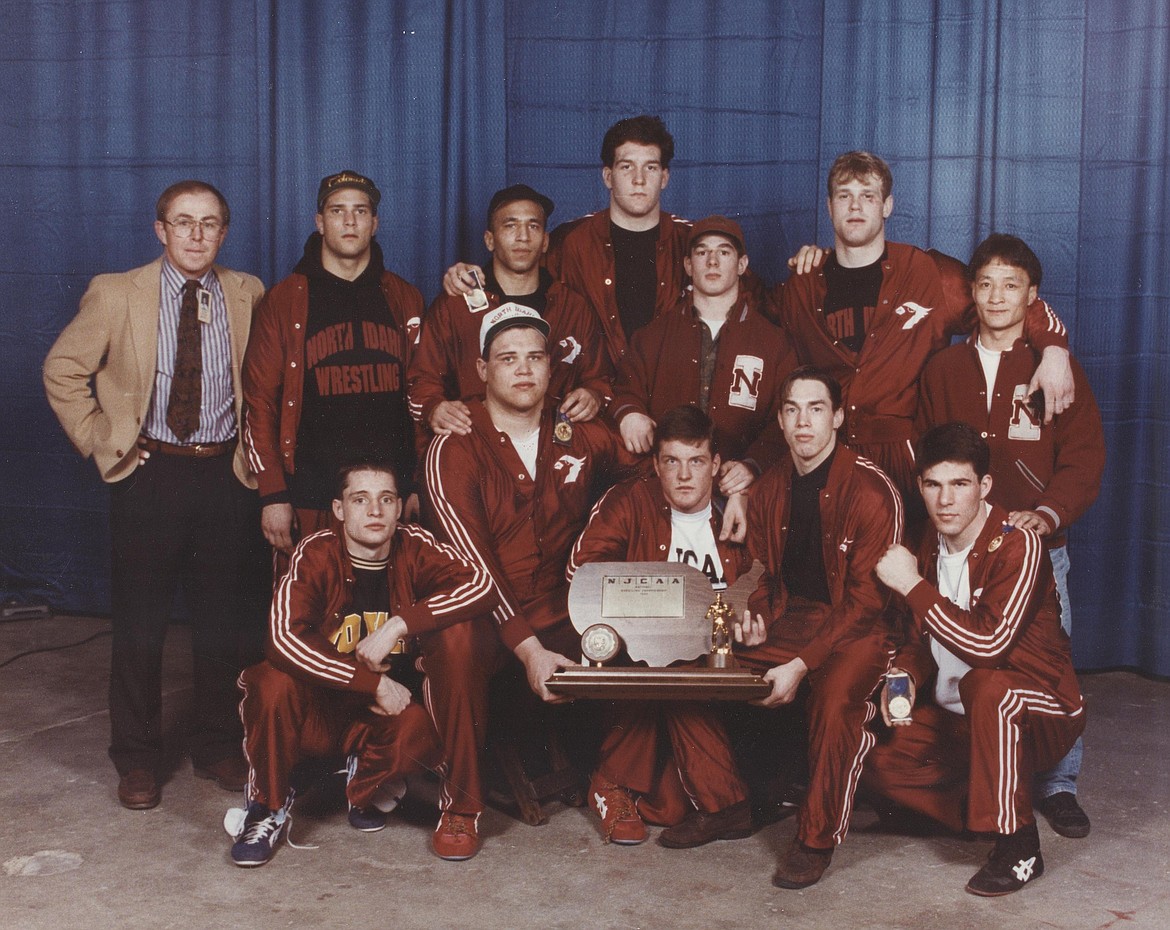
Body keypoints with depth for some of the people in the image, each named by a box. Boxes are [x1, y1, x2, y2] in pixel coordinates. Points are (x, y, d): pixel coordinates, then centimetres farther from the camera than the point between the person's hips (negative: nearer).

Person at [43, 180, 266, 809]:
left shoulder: (248, 296, 4)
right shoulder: (116, 295, -2)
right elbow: (62, 370, 3)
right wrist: (101, 442, -3)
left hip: (226, 474, 2)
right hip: (148, 472, -2)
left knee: (222, 618, 9)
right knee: (139, 621, 4)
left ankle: (218, 746, 25)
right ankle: (137, 758, 18)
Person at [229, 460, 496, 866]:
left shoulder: (414, 547, -7)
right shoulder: (316, 553, -14)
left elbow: (479, 585, -23)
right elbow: (284, 637, -28)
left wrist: (397, 625, -30)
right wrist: (376, 683, -28)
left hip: (384, 711, 1)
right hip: (317, 705, -1)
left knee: (420, 729, -31)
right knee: (273, 682, -32)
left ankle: (366, 789, 6)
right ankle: (268, 806, -5)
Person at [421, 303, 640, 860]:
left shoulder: (580, 438, 6)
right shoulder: (454, 450, -7)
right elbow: (471, 562, -16)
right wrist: (527, 648, -26)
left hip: (557, 610, 4)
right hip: (482, 612, -3)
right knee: (455, 641, -36)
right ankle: (459, 806, -17)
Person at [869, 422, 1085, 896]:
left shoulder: (1017, 545, -21)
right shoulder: (929, 546, 1)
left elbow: (989, 643, -32)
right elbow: (923, 639, 12)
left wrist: (913, 586, -27)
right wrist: (906, 677, -9)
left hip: (1043, 715, -7)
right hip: (958, 717, 7)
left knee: (985, 686, -38)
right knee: (878, 762, -10)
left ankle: (1018, 848, -24)